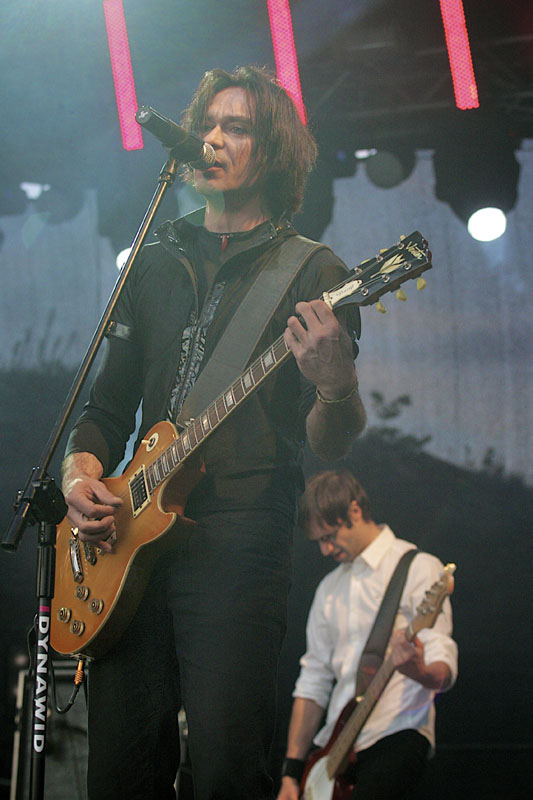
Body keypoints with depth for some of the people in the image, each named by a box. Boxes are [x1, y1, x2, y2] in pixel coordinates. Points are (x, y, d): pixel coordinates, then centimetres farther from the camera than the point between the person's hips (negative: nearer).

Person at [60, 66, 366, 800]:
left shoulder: (312, 273, 5)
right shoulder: (155, 265, 21)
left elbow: (329, 442, -3)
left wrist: (337, 387, -25)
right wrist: (81, 477, 3)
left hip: (239, 539, -5)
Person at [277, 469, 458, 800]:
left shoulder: (418, 568, -2)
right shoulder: (330, 587, 20)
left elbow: (444, 670, -12)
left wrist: (420, 671, -36)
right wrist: (293, 770, 10)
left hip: (396, 734, -6)